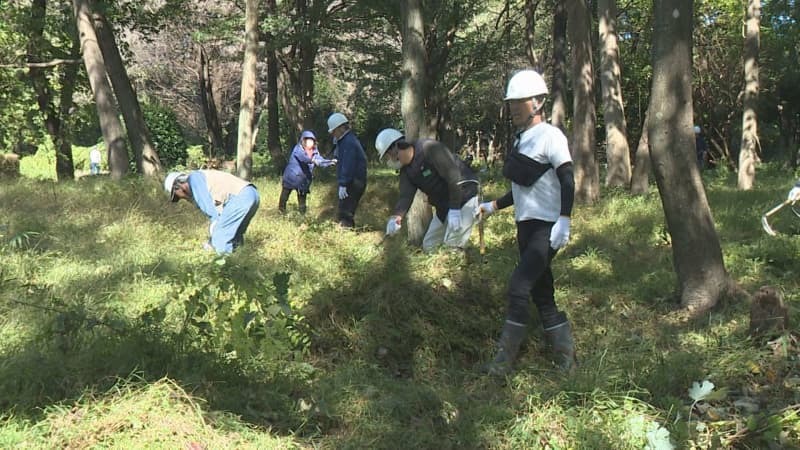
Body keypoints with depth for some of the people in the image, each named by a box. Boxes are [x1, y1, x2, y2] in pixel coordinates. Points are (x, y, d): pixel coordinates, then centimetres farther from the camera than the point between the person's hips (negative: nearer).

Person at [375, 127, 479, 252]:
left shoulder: (430, 148, -21)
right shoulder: (406, 171, 3)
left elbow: (453, 176, -25)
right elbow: (405, 196, -10)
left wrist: (454, 209, -26)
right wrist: (396, 216, -31)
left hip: (464, 196, -9)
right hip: (444, 205, 9)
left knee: (452, 246, -18)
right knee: (429, 246, 13)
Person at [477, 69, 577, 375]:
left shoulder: (550, 136, -10)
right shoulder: (521, 139, 16)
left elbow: (568, 181, -16)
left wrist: (564, 221, -25)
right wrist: (494, 206, 20)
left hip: (547, 227, -9)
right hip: (526, 225, 9)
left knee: (519, 286, -16)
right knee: (541, 294, 9)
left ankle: (504, 360, -11)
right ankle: (566, 359, 17)